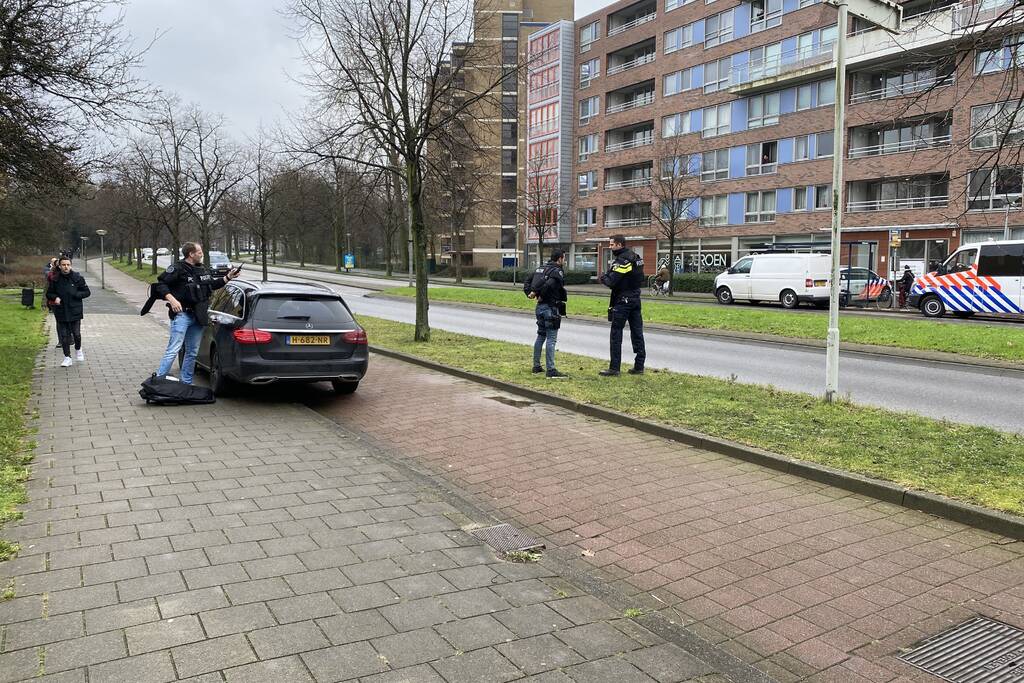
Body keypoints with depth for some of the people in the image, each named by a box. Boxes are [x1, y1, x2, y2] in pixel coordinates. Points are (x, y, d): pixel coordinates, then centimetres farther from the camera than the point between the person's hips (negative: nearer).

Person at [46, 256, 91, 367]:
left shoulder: (77, 278, -1)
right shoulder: (54, 279, 2)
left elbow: (87, 292, 3)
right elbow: (49, 294, 12)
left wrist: (76, 294, -14)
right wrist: (55, 298, -9)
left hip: (75, 311, -1)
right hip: (61, 312, 1)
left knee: (76, 333, 1)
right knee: (64, 335, 4)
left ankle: (78, 350, 31)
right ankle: (67, 358, 11)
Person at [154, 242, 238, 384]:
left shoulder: (202, 269, 13)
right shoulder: (178, 269, -11)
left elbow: (212, 284, 27)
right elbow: (160, 284, -13)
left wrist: (227, 278, 17)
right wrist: (171, 299, -23)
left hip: (197, 317, 8)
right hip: (181, 315, -8)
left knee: (192, 353, 13)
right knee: (173, 350, -13)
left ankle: (186, 383, 22)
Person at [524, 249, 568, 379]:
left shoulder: (540, 269, 13)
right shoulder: (557, 271, -12)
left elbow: (526, 284, 12)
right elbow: (548, 284, -29)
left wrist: (531, 293, 0)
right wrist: (540, 296, -14)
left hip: (540, 307, 8)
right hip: (551, 308, -8)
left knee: (541, 336, 17)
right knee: (551, 339, -7)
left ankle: (536, 366, 22)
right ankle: (551, 370, -8)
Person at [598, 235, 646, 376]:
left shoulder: (621, 260, -17)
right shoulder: (635, 257, 11)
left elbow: (611, 282, -23)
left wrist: (603, 278, -1)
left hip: (622, 300, -9)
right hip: (636, 298, 9)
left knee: (616, 334, -3)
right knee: (637, 332, 11)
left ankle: (614, 368, -2)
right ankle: (639, 366, 16)